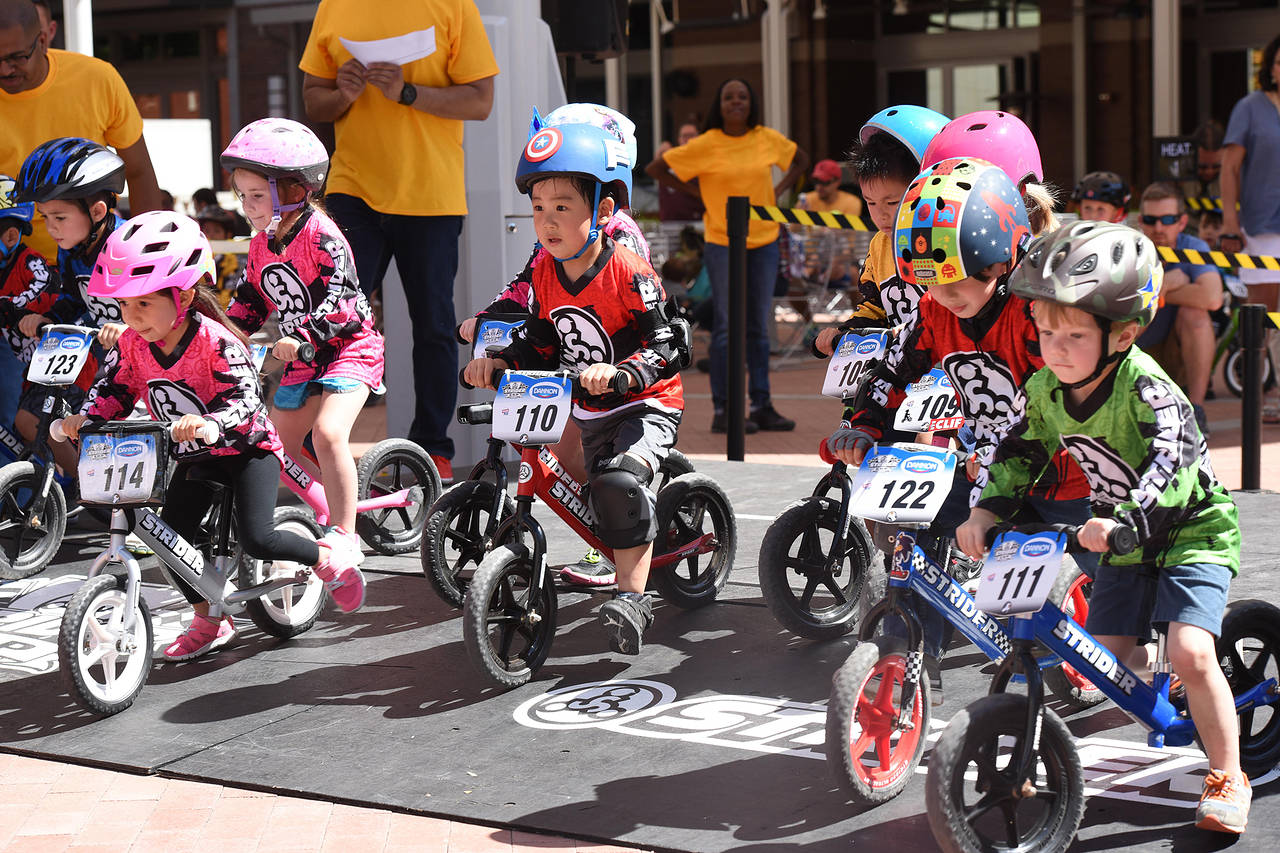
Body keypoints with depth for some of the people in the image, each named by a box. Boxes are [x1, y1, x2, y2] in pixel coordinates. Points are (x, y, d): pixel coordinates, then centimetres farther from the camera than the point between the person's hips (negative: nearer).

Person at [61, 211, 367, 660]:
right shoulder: (131, 345, -8)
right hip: (192, 459, 7)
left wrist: (210, 424, -54)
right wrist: (84, 419, -22)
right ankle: (209, 620, 18)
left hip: (246, 450, -7)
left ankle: (327, 559, 7)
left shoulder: (216, 342, -27)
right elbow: (112, 392, -1)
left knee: (256, 539, -21)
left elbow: (244, 399, -34)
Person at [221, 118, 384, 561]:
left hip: (348, 347, -9)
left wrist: (304, 337, -37)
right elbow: (252, 298, 15)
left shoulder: (321, 235, -19)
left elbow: (341, 297, -27)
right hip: (301, 359, 9)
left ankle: (344, 532, -16)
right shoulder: (262, 244, 5)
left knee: (328, 432, -26)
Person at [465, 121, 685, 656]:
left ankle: (632, 597, -25)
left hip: (648, 403, -7)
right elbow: (539, 342, 6)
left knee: (621, 480, -28)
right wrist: (498, 363, -12)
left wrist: (619, 373, -39)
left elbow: (666, 346, -22)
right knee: (605, 494, 11)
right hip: (592, 412, 8)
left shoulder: (628, 273, -20)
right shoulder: (544, 272, 0)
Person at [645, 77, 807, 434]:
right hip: (722, 243, -4)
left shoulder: (768, 139, 5)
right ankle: (723, 411, 0)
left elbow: (801, 160, 24)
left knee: (759, 326, 9)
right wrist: (698, 192, -3)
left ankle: (762, 406, 15)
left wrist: (778, 191, 9)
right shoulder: (705, 145, -6)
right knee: (727, 327, -4)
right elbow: (655, 169, 0)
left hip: (764, 241, 4)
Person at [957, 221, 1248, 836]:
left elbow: (1171, 460, -40)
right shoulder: (1045, 388, -8)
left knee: (1190, 653, -21)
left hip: (1192, 532, -6)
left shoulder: (1146, 388, -28)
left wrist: (1125, 519, -54)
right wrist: (988, 509, -13)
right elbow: (1021, 453, 3)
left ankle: (1227, 780, -4)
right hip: (1123, 543, 6)